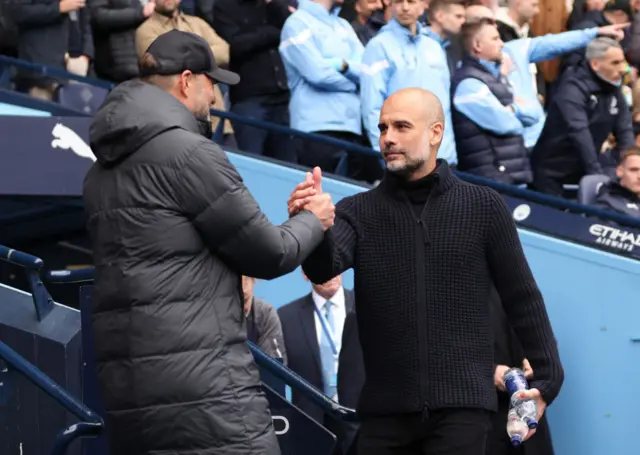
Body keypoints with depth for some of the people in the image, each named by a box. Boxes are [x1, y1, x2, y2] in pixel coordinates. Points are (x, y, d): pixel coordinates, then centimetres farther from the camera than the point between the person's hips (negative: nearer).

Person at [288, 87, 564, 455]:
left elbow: (522, 299, 7)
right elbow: (325, 267, -13)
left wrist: (547, 379, 4)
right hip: (385, 409, 2)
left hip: (461, 405, -2)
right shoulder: (359, 211, 6)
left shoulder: (484, 207, 3)